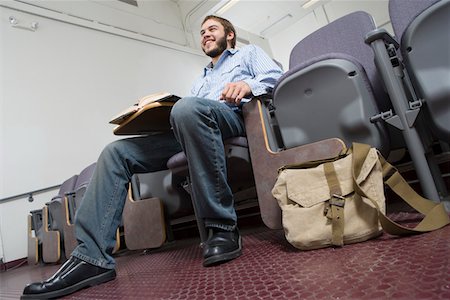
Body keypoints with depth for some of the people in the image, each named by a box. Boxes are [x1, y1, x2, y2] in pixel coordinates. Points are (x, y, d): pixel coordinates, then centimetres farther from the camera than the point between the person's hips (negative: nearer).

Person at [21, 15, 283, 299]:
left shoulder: (249, 53, 28)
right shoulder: (199, 81, 41)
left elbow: (276, 75, 9)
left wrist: (249, 85, -13)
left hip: (231, 118, -6)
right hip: (190, 133, 6)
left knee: (188, 108, -40)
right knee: (115, 152, -7)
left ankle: (223, 227, -33)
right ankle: (93, 256, -16)